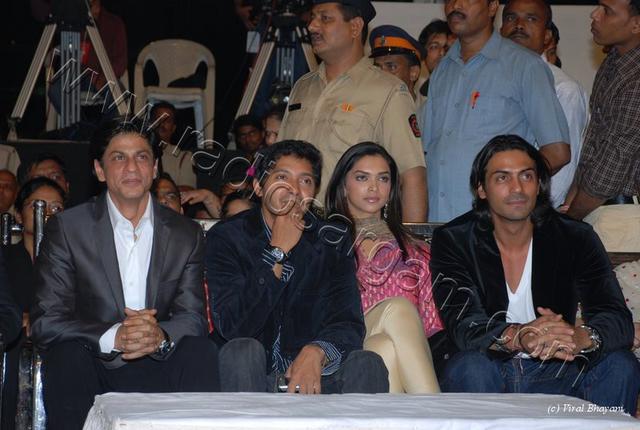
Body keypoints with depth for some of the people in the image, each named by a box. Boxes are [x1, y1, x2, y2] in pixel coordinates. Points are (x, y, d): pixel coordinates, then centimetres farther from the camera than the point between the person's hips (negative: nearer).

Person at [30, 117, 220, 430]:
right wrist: (113, 336, -26)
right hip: (92, 367, -2)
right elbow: (45, 323, -9)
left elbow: (193, 318, 1)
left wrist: (161, 335, -24)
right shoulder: (66, 229, -1)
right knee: (67, 354, -32)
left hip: (159, 368, 2)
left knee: (200, 351, -26)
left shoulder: (186, 234, 8)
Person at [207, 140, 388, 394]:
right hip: (252, 380, -2)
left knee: (367, 363, -26)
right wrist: (278, 252, -15)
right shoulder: (226, 237, -2)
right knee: (242, 350, -33)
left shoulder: (332, 242, 7)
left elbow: (349, 323, -4)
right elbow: (231, 327, -15)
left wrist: (317, 352, -27)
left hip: (313, 378, 2)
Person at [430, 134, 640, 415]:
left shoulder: (576, 239, -1)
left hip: (554, 376, 2)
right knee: (470, 368, -34)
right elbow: (462, 324, -20)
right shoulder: (453, 241, -4)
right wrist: (518, 337, -43)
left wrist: (582, 336, -39)